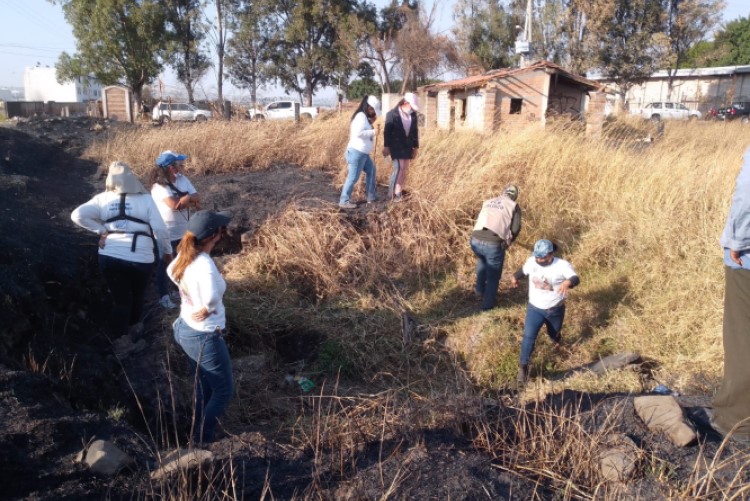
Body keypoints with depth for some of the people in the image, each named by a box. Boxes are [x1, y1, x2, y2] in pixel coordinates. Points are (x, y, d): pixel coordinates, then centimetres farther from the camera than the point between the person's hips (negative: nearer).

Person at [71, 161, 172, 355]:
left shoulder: (103, 199, 4)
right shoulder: (145, 198, -1)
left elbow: (77, 215, -3)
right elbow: (159, 229, -4)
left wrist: (101, 230, 4)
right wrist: (166, 251, 8)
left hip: (110, 257, 1)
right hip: (141, 259, -1)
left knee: (121, 300, 14)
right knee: (137, 297, 22)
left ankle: (121, 342, 14)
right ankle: (134, 331, 43)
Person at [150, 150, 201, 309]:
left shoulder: (183, 179, 0)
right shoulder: (159, 186, -20)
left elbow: (197, 199, -5)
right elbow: (174, 204, -31)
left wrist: (183, 200, -22)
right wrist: (189, 198, -17)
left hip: (184, 231, 7)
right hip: (166, 234, -7)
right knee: (164, 265, 10)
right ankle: (164, 296, 23)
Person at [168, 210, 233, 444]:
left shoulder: (185, 256, -4)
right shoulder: (204, 264, -30)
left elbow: (171, 271, 19)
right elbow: (212, 296, -49)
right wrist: (206, 309, -28)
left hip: (185, 328, 9)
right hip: (204, 337, -9)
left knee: (204, 388, 26)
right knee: (224, 391, 11)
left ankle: (199, 435, 41)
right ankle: (202, 441, 19)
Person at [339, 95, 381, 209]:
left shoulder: (365, 117, 15)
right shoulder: (361, 116, -16)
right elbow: (358, 133, -28)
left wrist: (371, 123, 6)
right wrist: (373, 132, -20)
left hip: (363, 153, 11)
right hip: (357, 152, -11)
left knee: (371, 171, 21)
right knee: (353, 177, -5)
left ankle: (371, 196, 30)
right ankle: (344, 201, 2)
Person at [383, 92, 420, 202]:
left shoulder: (413, 115, 3)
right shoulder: (392, 114, -10)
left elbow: (415, 131, 8)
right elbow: (387, 131, -9)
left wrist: (416, 147, 6)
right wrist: (386, 147, -12)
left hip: (408, 146, 5)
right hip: (396, 146, -5)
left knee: (405, 169, 6)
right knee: (399, 168, -13)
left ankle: (398, 192, 15)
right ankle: (392, 194, -4)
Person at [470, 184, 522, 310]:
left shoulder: (487, 202, 22)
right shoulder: (514, 206, 10)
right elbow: (516, 229, 2)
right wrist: (508, 242, 20)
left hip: (475, 240, 4)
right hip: (494, 244, -4)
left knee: (482, 259, 39)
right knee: (493, 275, 20)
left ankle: (480, 289, 46)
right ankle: (488, 304, 32)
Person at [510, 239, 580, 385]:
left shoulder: (562, 265, -21)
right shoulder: (531, 261, -10)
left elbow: (576, 279, -36)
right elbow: (524, 270, 11)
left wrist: (567, 282, -56)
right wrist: (515, 277, 25)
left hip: (556, 310, -1)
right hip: (535, 308, 1)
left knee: (554, 336, 22)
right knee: (529, 336, -13)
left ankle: (556, 335, 60)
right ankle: (523, 367, -3)